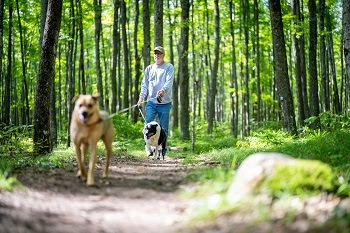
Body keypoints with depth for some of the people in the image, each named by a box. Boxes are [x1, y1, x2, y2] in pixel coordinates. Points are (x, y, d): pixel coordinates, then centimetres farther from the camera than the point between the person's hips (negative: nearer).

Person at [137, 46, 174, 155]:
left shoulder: (169, 67, 3)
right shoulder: (149, 68, 16)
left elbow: (169, 82, -12)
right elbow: (144, 84, 16)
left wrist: (163, 90, -32)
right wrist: (141, 97, 0)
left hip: (164, 103, -3)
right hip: (151, 102, 3)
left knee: (163, 128, 0)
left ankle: (162, 151, 7)